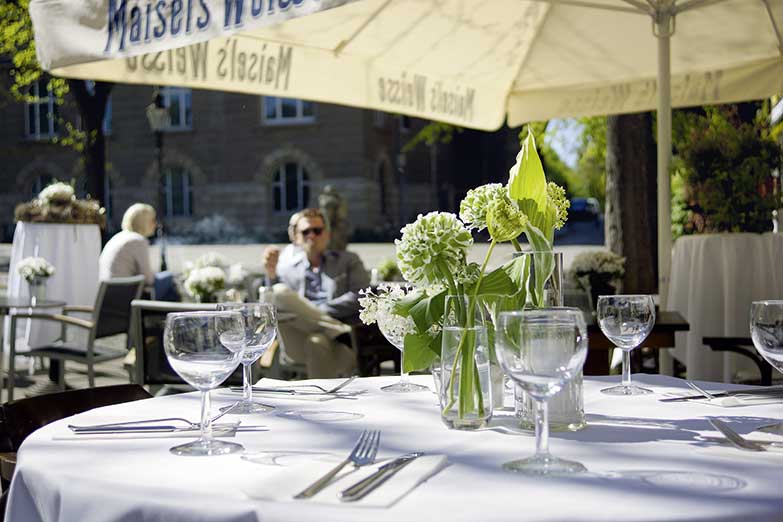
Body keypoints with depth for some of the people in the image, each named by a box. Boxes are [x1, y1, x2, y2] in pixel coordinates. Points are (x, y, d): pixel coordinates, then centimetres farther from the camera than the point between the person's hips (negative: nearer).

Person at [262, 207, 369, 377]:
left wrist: (319, 311, -6)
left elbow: (360, 297, 3)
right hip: (300, 343, 3)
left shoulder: (348, 260, 21)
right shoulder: (286, 267, 24)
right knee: (280, 293, -25)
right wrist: (272, 274, -5)